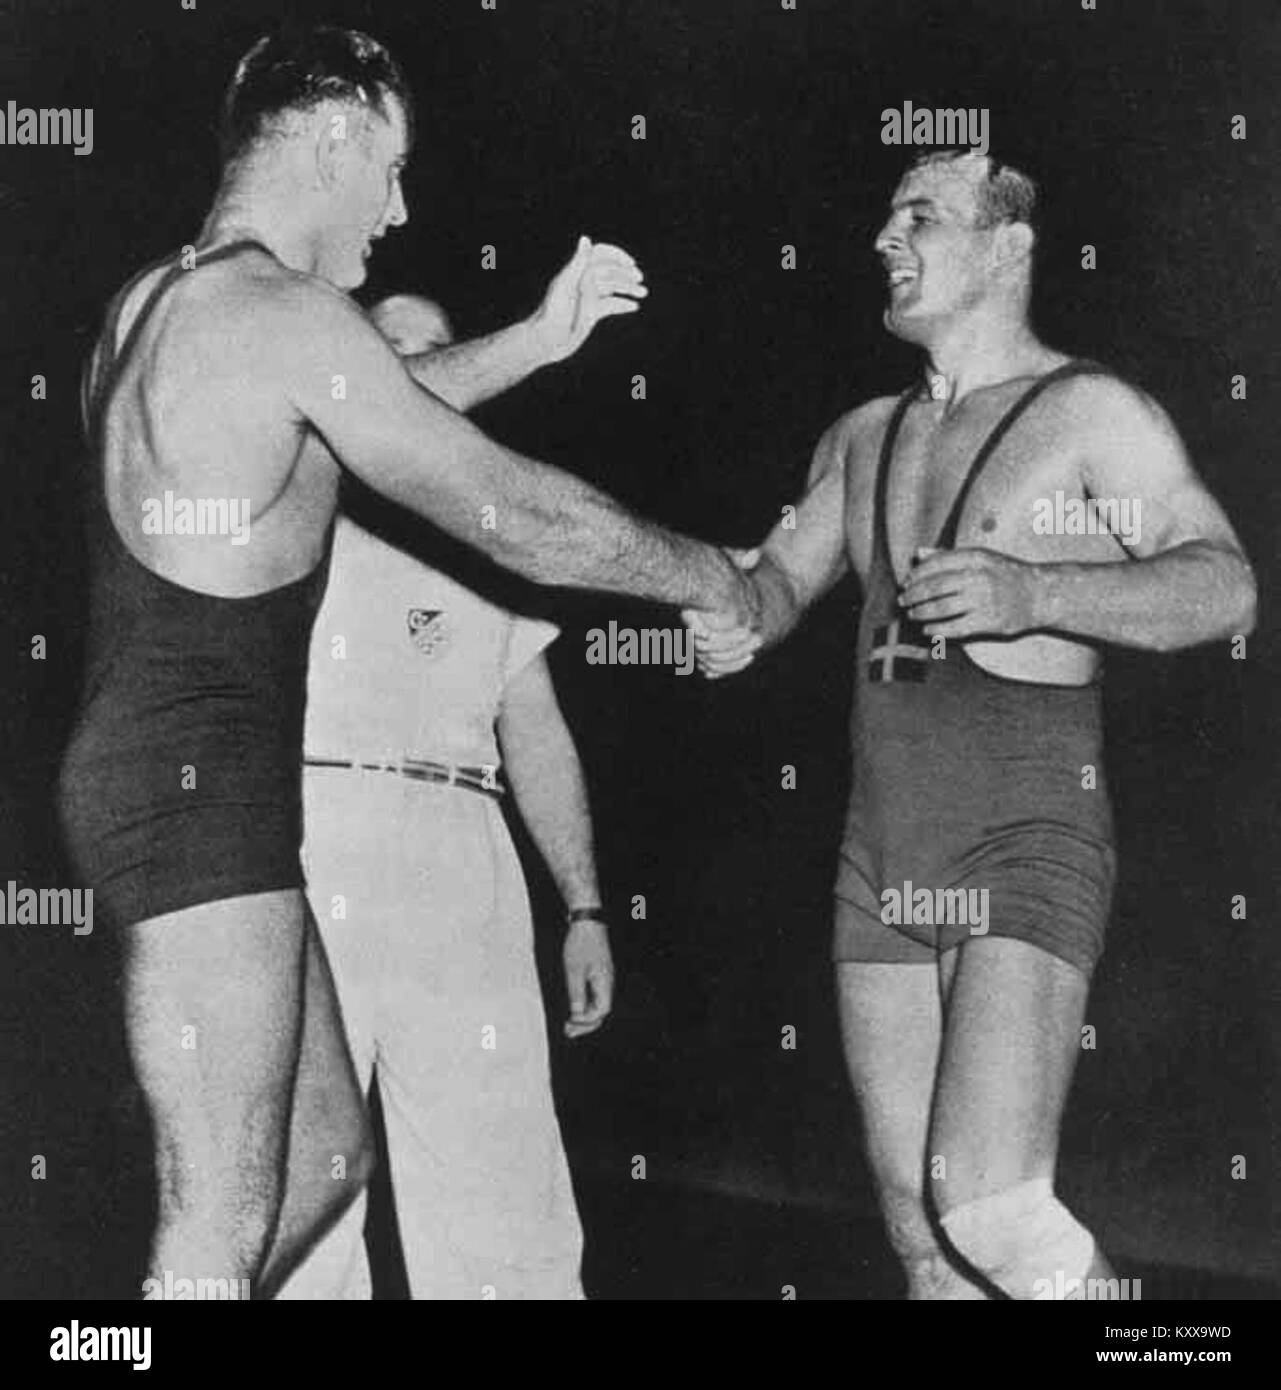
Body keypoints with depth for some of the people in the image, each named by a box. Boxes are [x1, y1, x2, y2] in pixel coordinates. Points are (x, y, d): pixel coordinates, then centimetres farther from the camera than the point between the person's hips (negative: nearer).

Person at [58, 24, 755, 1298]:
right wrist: (708, 577, 3)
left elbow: (362, 410, 31)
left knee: (328, 1155, 16)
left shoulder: (153, 300, 16)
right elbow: (520, 520, -12)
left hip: (142, 764, 10)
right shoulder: (286, 310, -13)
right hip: (201, 780, -10)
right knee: (224, 1221, -5)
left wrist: (536, 339, 31)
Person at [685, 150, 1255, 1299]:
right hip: (881, 857, 6)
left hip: (1030, 840, -6)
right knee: (921, 1234, 8)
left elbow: (1224, 588, -10)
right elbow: (786, 572, 19)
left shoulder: (1091, 413, -1)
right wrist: (739, 618, -6)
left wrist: (1032, 594, -26)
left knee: (988, 1208, -18)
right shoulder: (865, 437, 18)